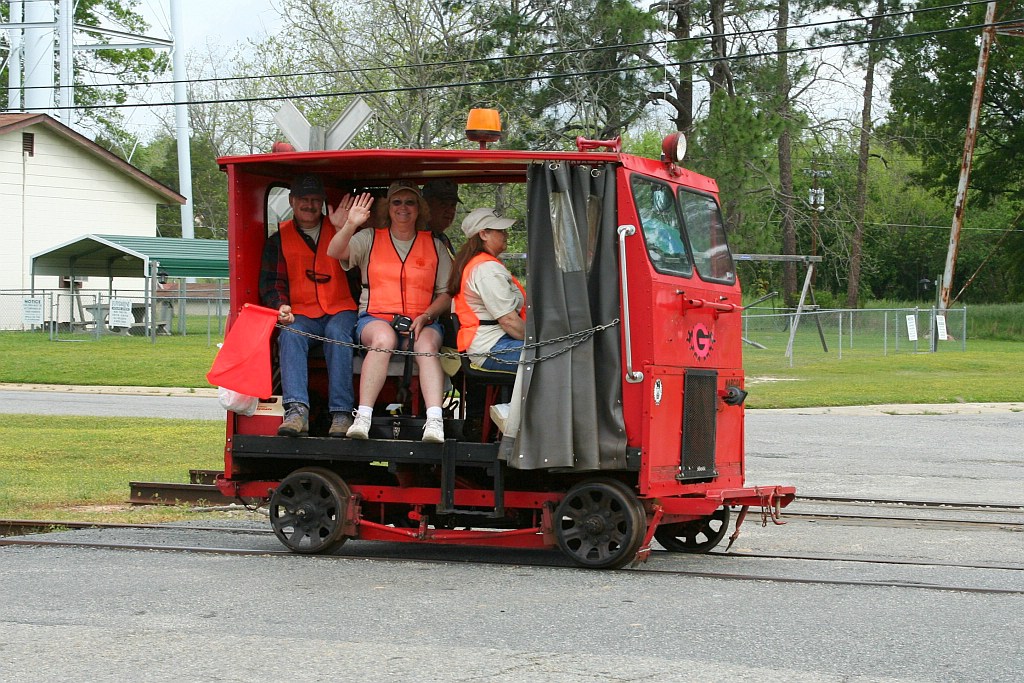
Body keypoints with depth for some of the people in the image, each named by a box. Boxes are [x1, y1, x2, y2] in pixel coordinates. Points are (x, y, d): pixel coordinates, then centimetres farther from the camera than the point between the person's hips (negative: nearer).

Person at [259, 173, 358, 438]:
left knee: (337, 333, -35)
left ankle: (341, 413, -42)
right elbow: (270, 283, 10)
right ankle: (296, 411, -49)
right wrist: (281, 306, -8)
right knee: (290, 335, -33)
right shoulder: (279, 239, 17)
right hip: (302, 312, 1)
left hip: (340, 309, -1)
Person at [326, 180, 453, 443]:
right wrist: (350, 225, -23)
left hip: (422, 321, 1)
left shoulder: (435, 246, 15)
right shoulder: (370, 239, 13)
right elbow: (334, 253, -5)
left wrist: (425, 317, -7)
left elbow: (447, 293, 11)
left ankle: (435, 421, -49)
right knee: (384, 338, -37)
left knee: (427, 345, -34)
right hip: (375, 317, -1)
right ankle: (363, 417, -44)